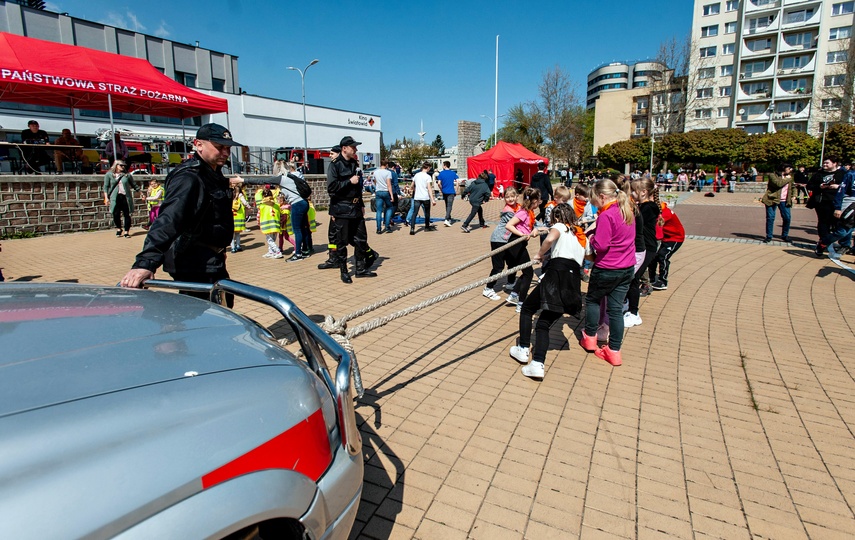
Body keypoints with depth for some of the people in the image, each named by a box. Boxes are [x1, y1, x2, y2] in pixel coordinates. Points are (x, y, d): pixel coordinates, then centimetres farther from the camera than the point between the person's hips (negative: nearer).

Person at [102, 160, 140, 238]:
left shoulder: (127, 175, 9)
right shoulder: (109, 175, 6)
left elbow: (134, 185, 14)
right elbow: (106, 187, 5)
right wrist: (106, 197, -3)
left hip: (126, 197, 1)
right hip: (115, 198, -1)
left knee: (127, 215, 0)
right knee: (116, 214, -1)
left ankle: (127, 231, 8)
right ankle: (118, 229, 23)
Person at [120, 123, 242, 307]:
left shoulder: (215, 175, 11)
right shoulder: (189, 177, -20)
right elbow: (168, 220, -34)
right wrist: (145, 263, -45)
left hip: (211, 261, 10)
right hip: (195, 266, -10)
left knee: (224, 304, 23)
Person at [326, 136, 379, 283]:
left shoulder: (354, 164, 14)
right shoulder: (335, 165, -8)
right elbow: (331, 187, -19)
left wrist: (362, 205, 17)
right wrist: (349, 181, -18)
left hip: (356, 208, 7)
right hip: (342, 209, -7)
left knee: (361, 239, 7)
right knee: (342, 242, 1)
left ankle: (361, 268, 18)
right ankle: (344, 272, 12)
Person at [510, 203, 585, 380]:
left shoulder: (559, 227, 9)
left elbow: (550, 239, -15)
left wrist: (540, 255, 2)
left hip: (557, 276, -6)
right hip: (573, 283, 6)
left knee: (527, 308, 17)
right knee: (544, 323, 9)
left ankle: (523, 350, 16)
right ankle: (537, 364, -6)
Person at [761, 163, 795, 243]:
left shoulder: (789, 177, 15)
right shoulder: (773, 176, -5)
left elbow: (793, 187, 30)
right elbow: (778, 183, -23)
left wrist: (793, 195, 15)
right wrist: (787, 179, -11)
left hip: (784, 201, 5)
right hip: (772, 199, -5)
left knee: (787, 218, -1)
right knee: (770, 218, -4)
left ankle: (785, 236, 15)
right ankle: (768, 237, 7)